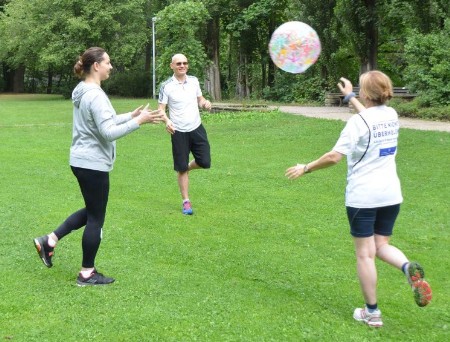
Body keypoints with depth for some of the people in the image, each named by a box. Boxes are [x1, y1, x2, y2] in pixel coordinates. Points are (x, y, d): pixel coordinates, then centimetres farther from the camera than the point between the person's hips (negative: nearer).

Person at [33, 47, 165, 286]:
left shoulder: (83, 91, 11)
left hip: (82, 161, 10)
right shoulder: (95, 95, -20)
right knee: (96, 218, 3)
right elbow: (109, 132, -25)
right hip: (93, 164, -10)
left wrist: (131, 115, 13)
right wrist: (139, 121, -23)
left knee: (92, 211, 23)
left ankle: (49, 241, 22)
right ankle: (87, 274, 15)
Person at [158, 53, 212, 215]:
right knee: (181, 168, 0)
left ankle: (187, 167, 33)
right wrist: (167, 121, -28)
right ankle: (186, 201, 13)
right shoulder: (166, 86, -9)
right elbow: (161, 108, -7)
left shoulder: (194, 80, 3)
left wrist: (205, 103, -9)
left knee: (205, 162, 0)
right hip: (179, 132, -4)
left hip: (197, 128, 4)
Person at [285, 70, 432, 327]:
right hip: (391, 194, 6)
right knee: (381, 246, 18)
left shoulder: (358, 122, -16)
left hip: (363, 197, -6)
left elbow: (334, 157, -20)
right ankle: (409, 268, -15)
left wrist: (306, 168, -8)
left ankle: (372, 313, 13)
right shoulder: (391, 114, 5)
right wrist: (350, 97, 38)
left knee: (365, 254, 6)